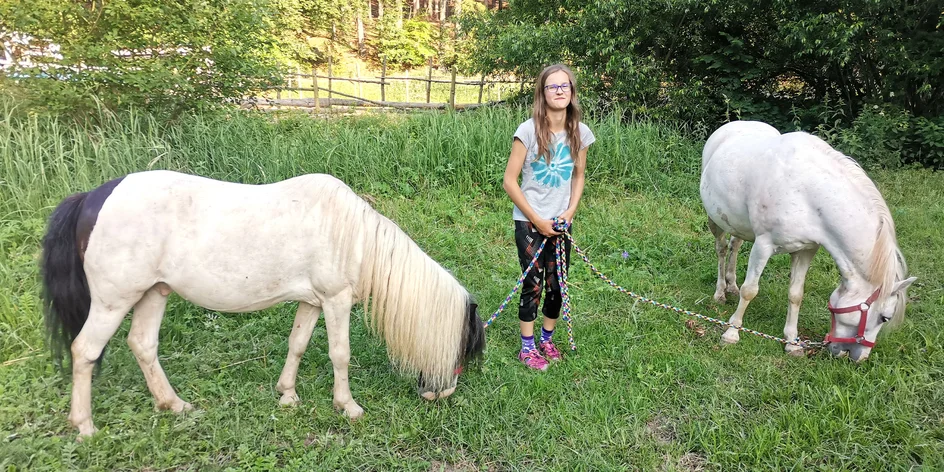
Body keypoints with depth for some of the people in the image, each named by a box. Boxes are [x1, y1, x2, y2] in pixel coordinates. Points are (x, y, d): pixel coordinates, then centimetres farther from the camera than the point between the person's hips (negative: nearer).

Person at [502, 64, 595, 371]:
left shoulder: (580, 133, -1)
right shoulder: (529, 130, -14)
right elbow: (509, 181, -12)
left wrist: (570, 212, -3)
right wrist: (537, 220, -12)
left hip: (561, 224, 4)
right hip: (529, 223, -4)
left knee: (556, 285, 11)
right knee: (533, 284, 2)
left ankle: (547, 339, 32)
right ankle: (527, 347, 18)